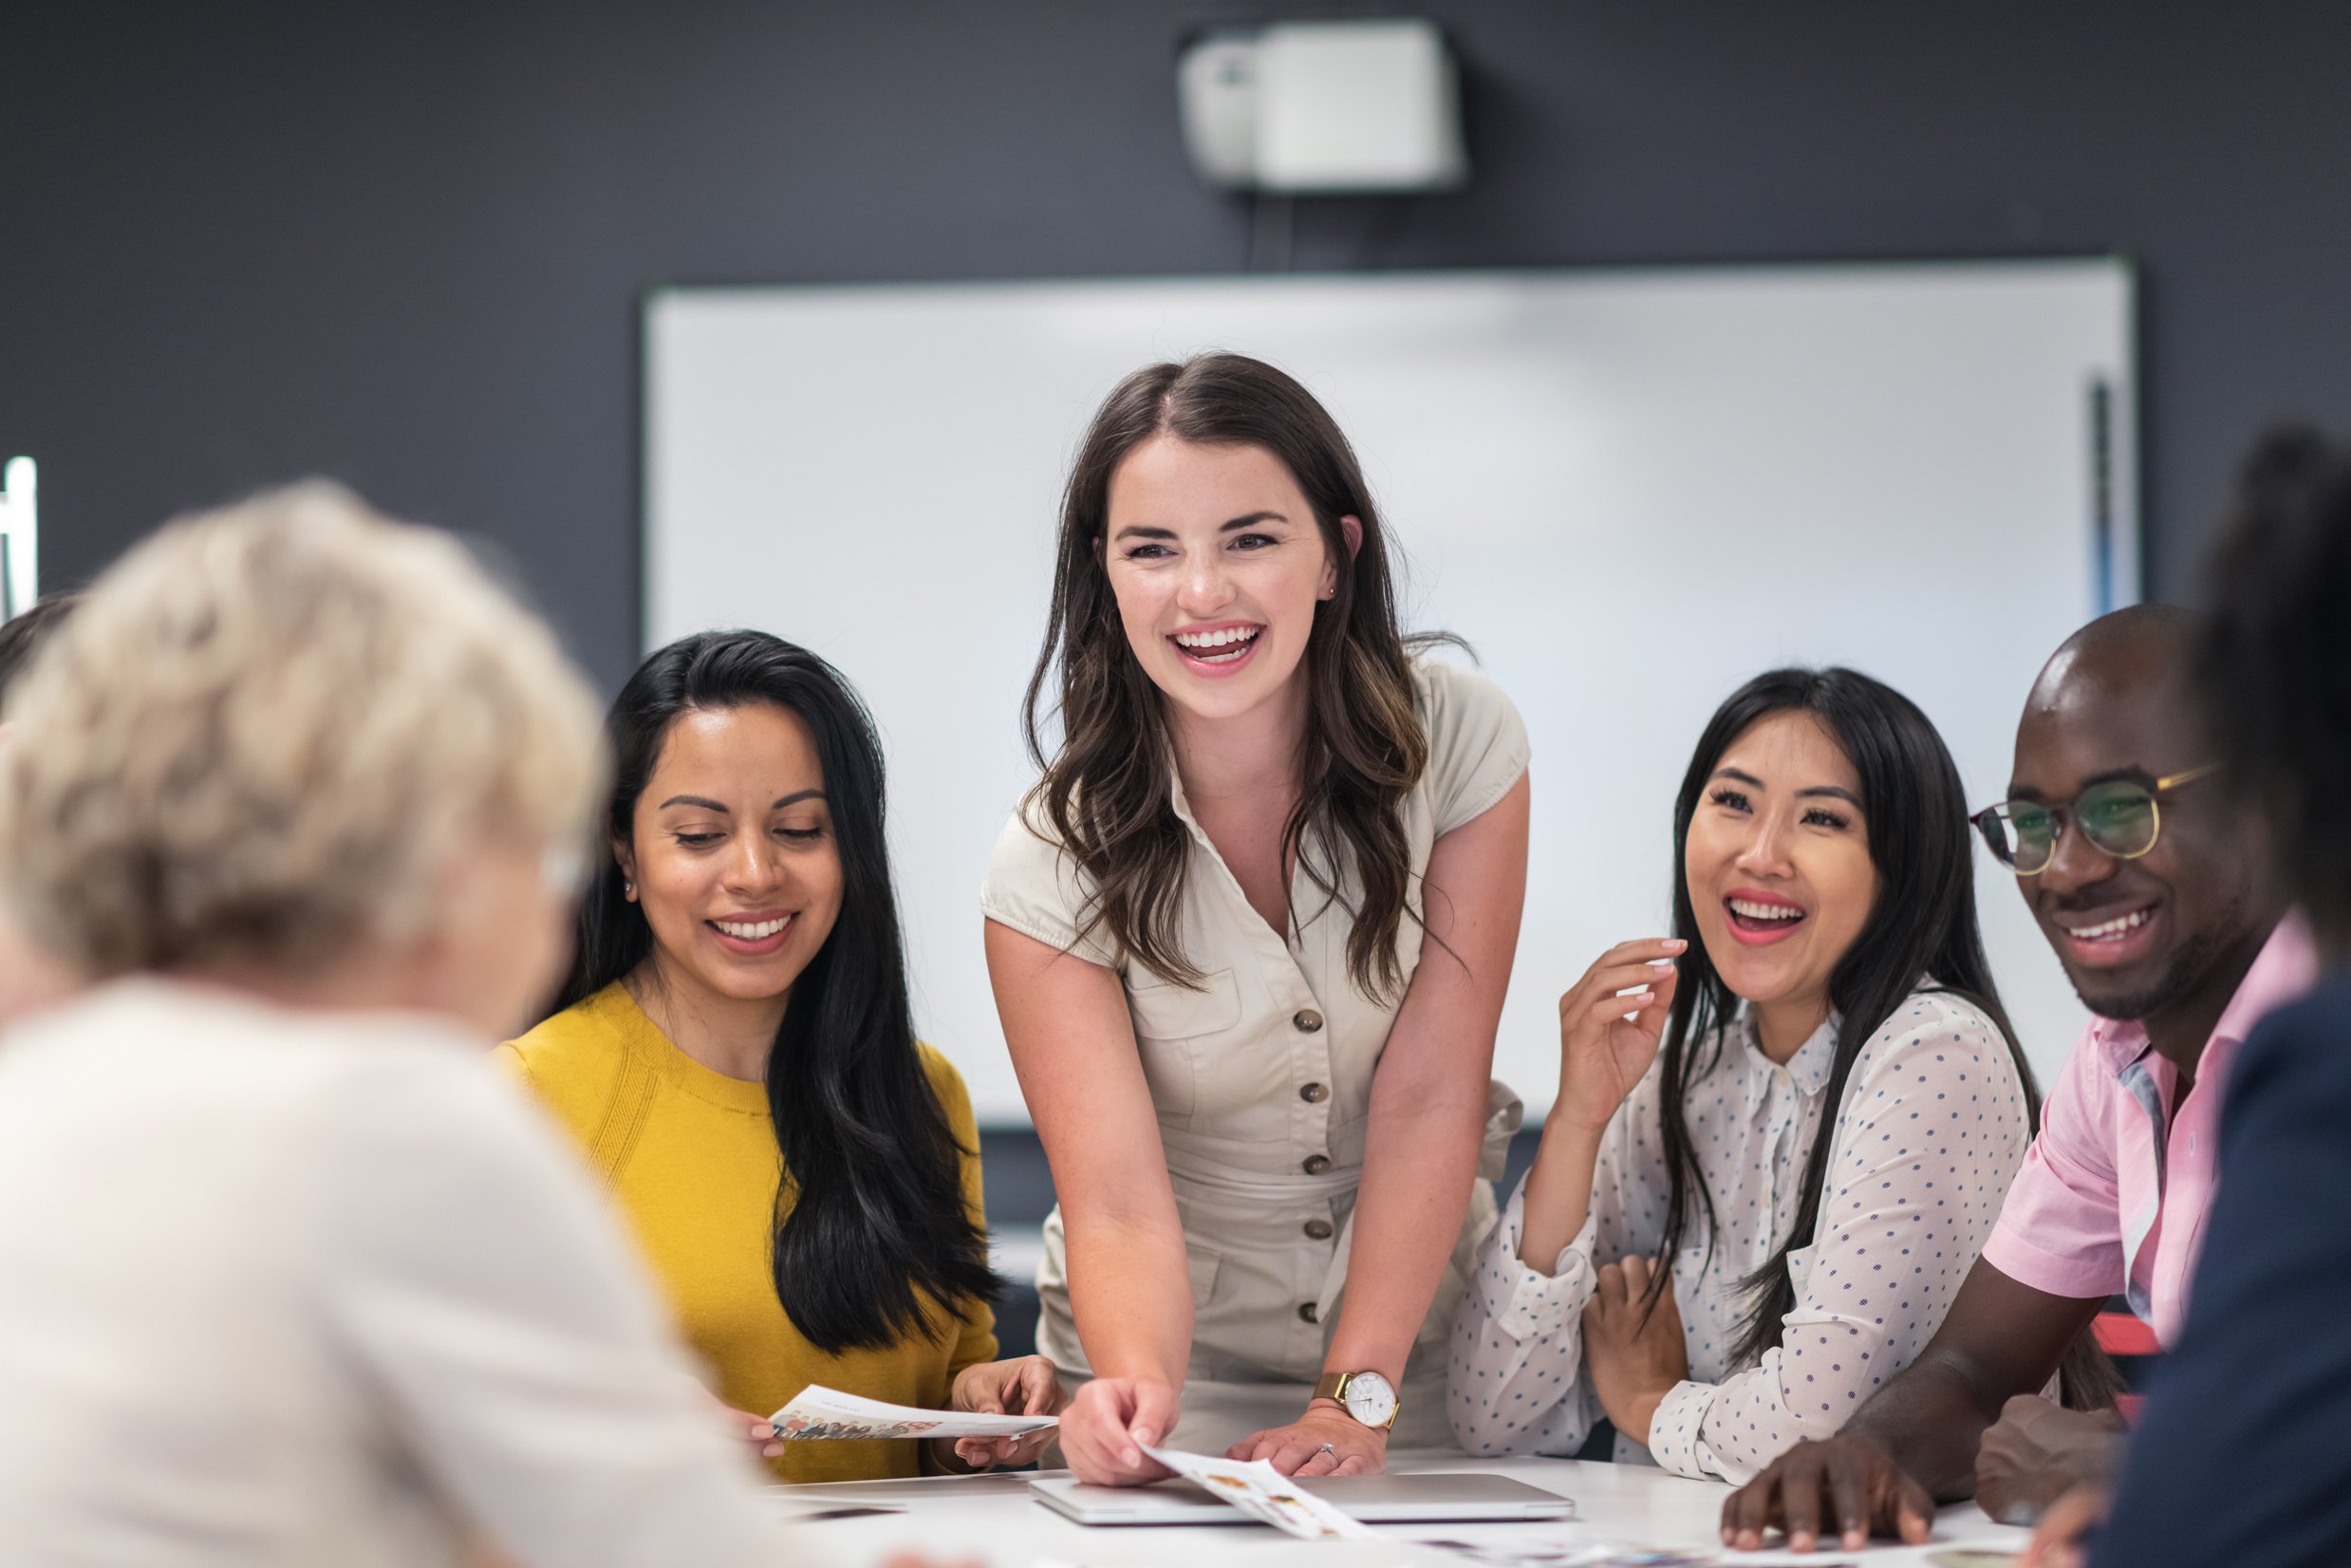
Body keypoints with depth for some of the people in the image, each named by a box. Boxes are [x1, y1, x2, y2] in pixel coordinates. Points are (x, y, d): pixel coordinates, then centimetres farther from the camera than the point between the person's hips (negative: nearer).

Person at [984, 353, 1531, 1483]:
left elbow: (1431, 1096, -10)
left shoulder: (1457, 744, -9)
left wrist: (1354, 1398, -18)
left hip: (1421, 1337, 0)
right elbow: (1119, 1206, -17)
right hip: (1179, 1360, 0)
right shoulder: (1054, 865, -12)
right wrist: (1136, 1389, -38)